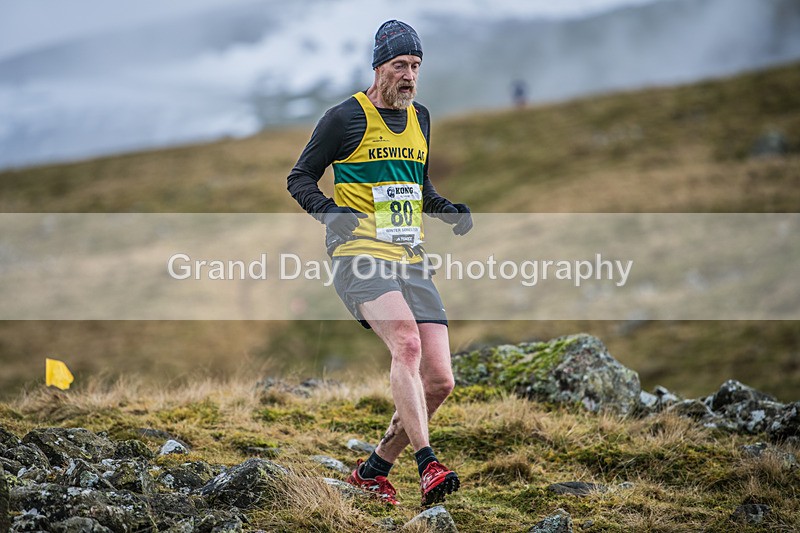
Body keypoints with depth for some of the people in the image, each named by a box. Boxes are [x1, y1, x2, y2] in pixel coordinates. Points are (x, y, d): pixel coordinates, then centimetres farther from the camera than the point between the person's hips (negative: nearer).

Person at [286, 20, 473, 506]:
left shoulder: (420, 119, 17)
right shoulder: (345, 118, -2)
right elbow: (299, 178, 3)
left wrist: (449, 210, 11)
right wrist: (328, 210, -16)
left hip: (413, 264, 6)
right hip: (361, 255, -6)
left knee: (440, 381, -3)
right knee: (407, 343, -32)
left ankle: (375, 468, 15)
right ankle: (427, 465, -35)